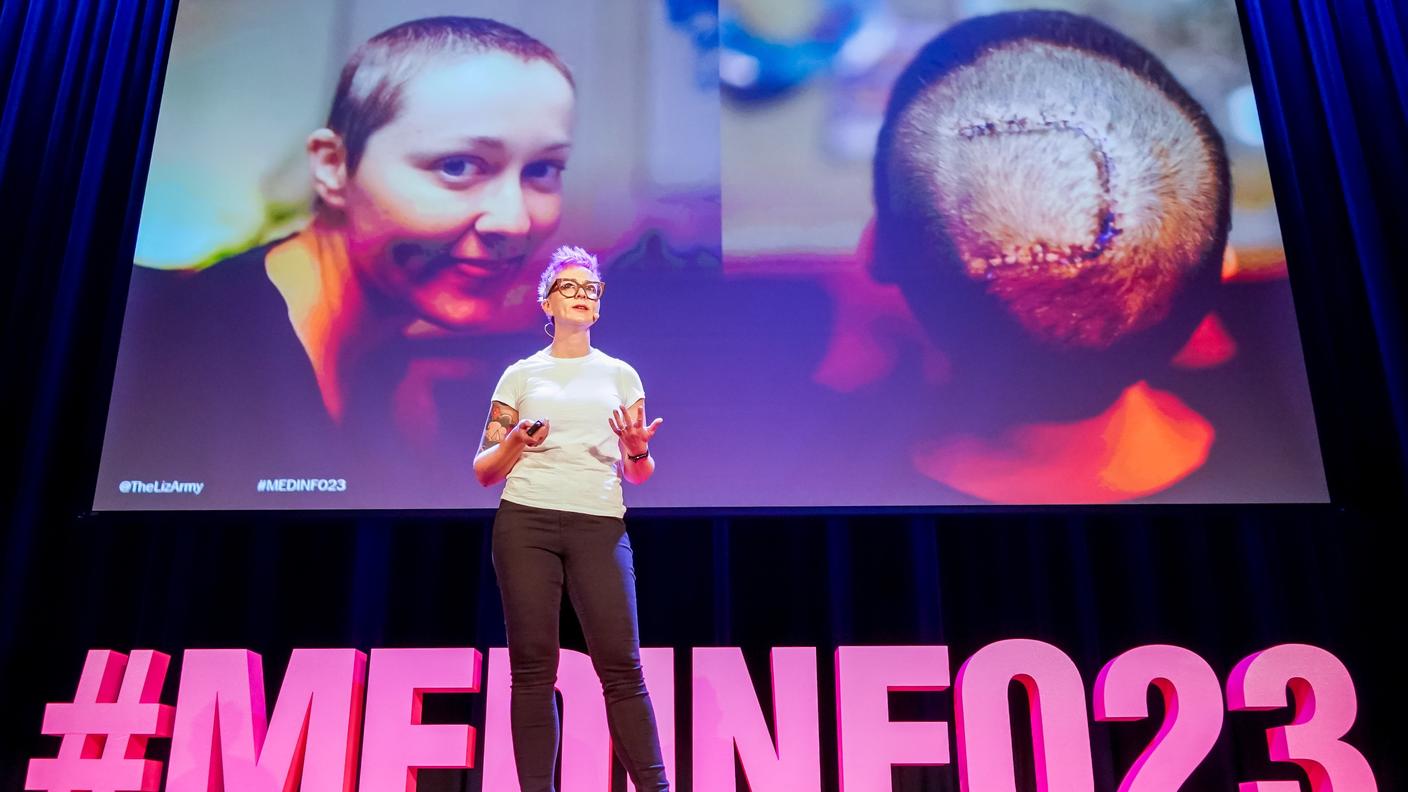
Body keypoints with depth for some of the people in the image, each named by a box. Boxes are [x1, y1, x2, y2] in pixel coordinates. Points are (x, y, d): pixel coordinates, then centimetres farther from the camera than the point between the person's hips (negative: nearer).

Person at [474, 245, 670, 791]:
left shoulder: (620, 374, 15)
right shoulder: (522, 374, 13)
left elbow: (638, 475, 13)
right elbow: (484, 471, 11)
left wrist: (637, 449, -9)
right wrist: (515, 442, -9)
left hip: (600, 525, 0)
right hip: (526, 521, 0)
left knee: (621, 665, -7)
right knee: (533, 668, -2)